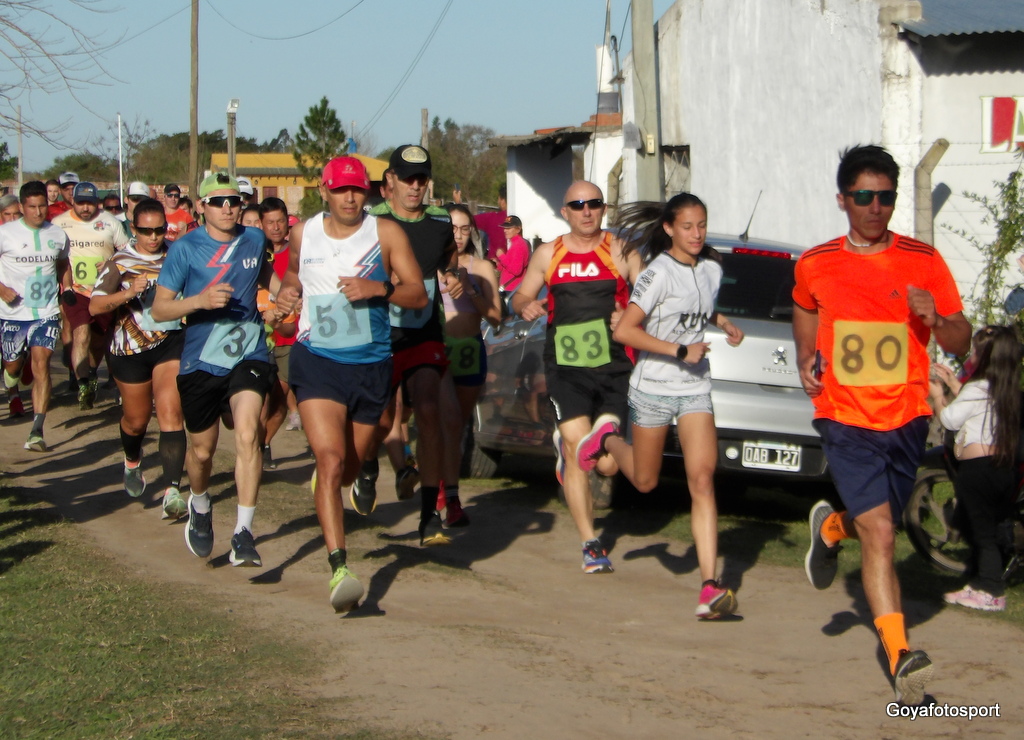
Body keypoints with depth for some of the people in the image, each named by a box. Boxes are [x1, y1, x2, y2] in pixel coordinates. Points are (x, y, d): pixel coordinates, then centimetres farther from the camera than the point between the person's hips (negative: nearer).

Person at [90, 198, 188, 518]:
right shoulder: (120, 262, -3)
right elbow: (95, 306, -12)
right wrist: (129, 292, -27)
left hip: (171, 342, 0)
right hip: (131, 349, 0)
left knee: (170, 414, -16)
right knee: (136, 419, 15)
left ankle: (172, 492, -22)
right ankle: (132, 462, 49)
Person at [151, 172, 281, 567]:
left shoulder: (254, 240, 5)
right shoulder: (185, 249, -6)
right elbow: (159, 308, -8)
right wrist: (201, 300, -23)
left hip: (248, 356, 1)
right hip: (200, 361, -1)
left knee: (247, 434, -21)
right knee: (202, 449, 12)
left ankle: (244, 533, -20)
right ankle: (200, 507, 45)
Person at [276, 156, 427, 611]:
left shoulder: (386, 234, -2)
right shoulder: (304, 234, 5)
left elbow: (419, 295, -5)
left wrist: (380, 288, -23)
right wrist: (287, 291, 2)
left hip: (371, 364, 1)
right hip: (317, 360, -1)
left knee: (352, 464, 15)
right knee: (330, 459, -18)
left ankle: (329, 498, 54)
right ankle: (339, 569, -23)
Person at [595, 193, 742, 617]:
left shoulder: (711, 269, 6)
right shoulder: (659, 273, -14)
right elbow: (623, 331, -20)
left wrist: (723, 323, 8)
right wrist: (680, 351, -21)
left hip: (695, 389, 4)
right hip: (654, 387, -4)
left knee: (702, 480, -11)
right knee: (645, 482, 12)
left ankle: (710, 588, -18)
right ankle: (608, 443, 47)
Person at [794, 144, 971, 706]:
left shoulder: (923, 261, -2)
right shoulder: (815, 265, 0)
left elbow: (961, 342, 2)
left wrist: (935, 318, -19)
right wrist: (806, 362, 8)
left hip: (906, 418, 2)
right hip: (845, 419, -2)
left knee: (879, 525, 19)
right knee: (879, 532, -15)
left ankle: (831, 529, 54)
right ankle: (900, 654, -17)